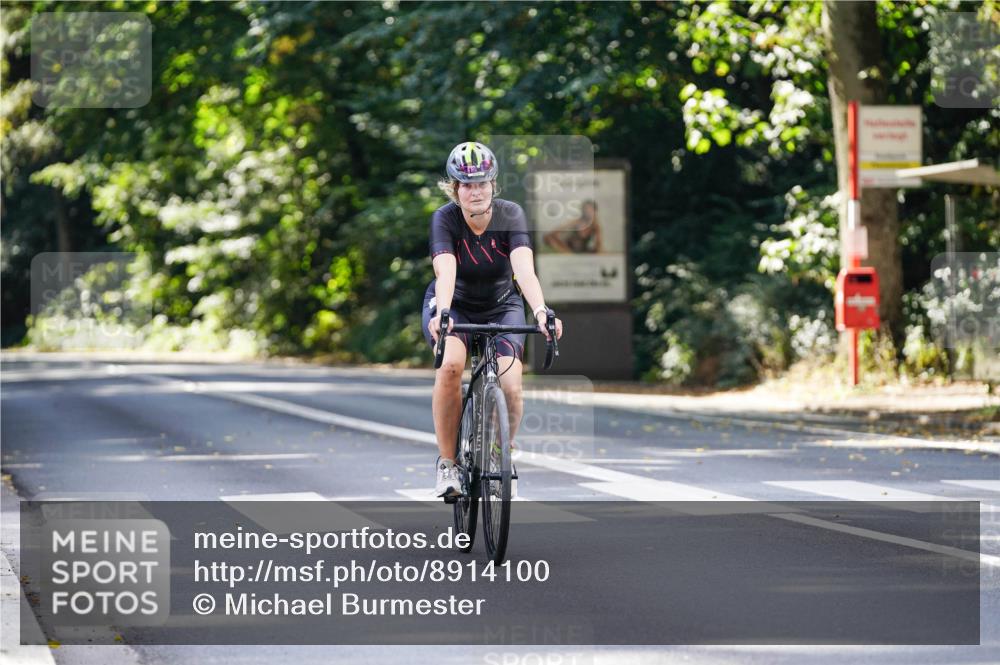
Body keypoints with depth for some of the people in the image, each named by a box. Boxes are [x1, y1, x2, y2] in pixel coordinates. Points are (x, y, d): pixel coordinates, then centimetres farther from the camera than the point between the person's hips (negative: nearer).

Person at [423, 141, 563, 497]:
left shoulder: (510, 215, -19)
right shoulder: (445, 219, -21)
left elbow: (525, 269, -34)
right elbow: (445, 271, -36)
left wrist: (541, 312, -52)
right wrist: (441, 315, -56)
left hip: (501, 307, 1)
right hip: (453, 305, -1)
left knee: (510, 387, -20)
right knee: (451, 364, -32)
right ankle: (446, 462, -18)